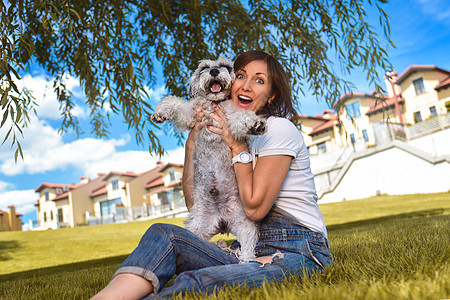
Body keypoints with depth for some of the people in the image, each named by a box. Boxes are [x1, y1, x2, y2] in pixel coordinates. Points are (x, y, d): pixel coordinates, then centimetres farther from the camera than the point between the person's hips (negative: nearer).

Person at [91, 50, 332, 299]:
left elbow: (254, 208, -13)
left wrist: (238, 145, -8)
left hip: (298, 251, -6)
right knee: (165, 234, -19)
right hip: (250, 247, 6)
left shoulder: (279, 129, -7)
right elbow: (195, 202, 10)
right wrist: (192, 143, 3)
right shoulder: (227, 138, 16)